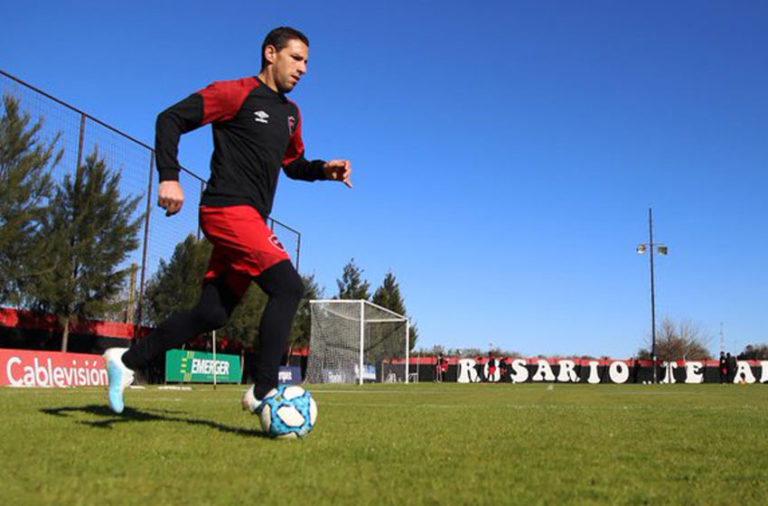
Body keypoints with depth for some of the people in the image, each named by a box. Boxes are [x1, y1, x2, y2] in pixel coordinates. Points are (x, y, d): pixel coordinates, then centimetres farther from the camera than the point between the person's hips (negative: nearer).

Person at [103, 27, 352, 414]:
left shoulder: (290, 114, 20)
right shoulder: (235, 93, -3)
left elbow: (293, 164, 31)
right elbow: (171, 119, -4)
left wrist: (324, 170, 10)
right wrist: (169, 177, -17)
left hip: (251, 220, 8)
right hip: (228, 209, -8)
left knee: (212, 314, 6)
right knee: (288, 287, -19)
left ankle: (127, 360, 19)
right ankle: (263, 391, -14)